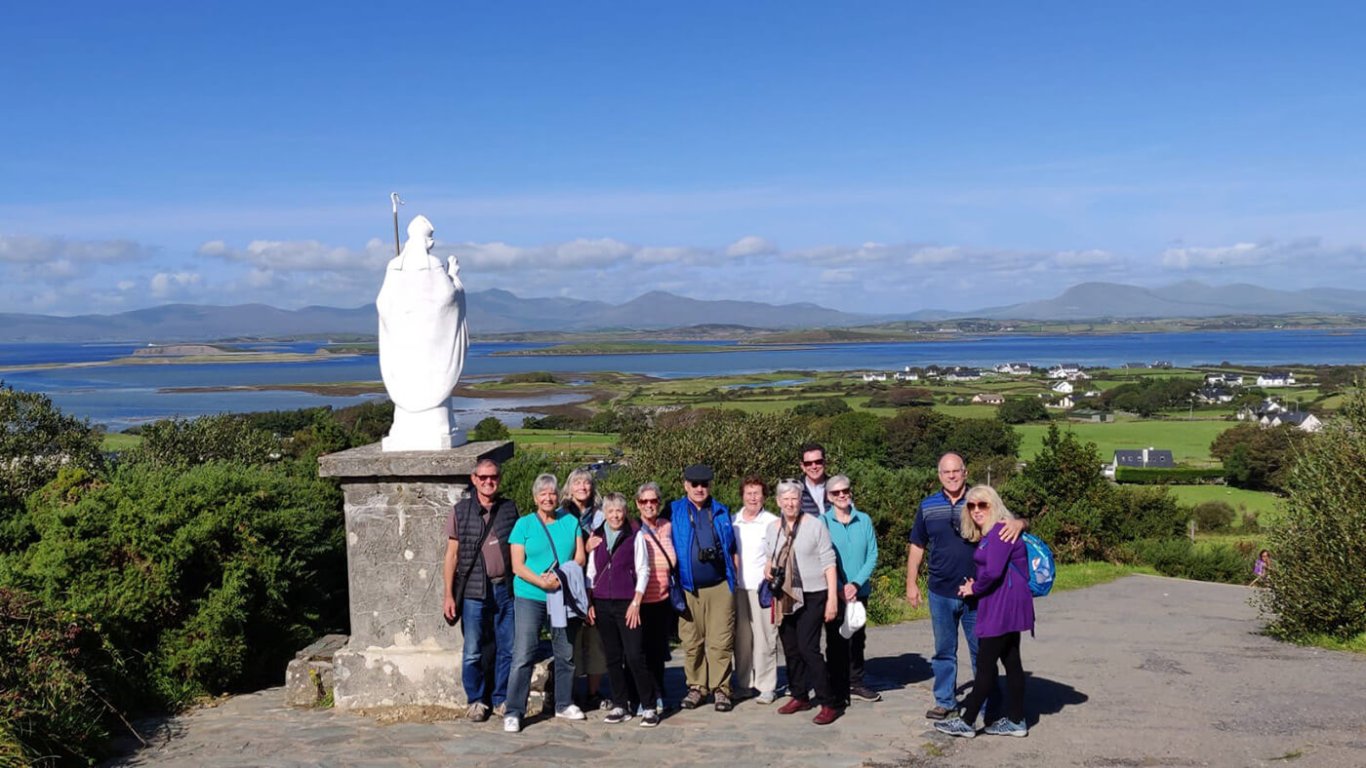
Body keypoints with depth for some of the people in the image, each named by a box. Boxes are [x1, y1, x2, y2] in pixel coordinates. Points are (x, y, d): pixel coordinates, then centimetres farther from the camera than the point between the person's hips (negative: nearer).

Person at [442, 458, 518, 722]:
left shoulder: (509, 509, 6)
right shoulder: (460, 511, 0)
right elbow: (452, 555, 2)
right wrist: (449, 596, -2)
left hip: (505, 589, 2)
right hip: (474, 591, -2)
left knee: (507, 649, 7)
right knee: (473, 652, 3)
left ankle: (501, 698, 22)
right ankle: (476, 700, 19)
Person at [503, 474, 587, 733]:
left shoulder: (570, 522, 10)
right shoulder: (524, 524, 2)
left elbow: (579, 557, 6)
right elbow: (517, 566, -4)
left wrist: (562, 576, -12)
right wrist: (541, 582, -19)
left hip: (564, 597, 3)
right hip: (530, 597, -3)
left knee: (566, 654, 11)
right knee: (523, 655, -8)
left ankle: (564, 704, 26)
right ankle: (513, 712, -3)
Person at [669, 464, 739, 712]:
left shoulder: (722, 512, 11)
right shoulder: (675, 512, 5)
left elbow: (732, 549, 17)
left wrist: (733, 579, 12)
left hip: (720, 587, 1)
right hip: (688, 588, 0)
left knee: (720, 642, -1)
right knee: (691, 642, 5)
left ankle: (720, 689, 7)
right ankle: (696, 687, 15)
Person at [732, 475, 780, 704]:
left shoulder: (772, 523, -2)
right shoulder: (732, 522, 9)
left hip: (763, 588, -3)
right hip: (737, 587, 4)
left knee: (765, 638, -2)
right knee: (741, 638, 8)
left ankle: (766, 687, 6)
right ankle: (744, 684, 18)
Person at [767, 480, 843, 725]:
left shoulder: (814, 525, -8)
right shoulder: (773, 528, 8)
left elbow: (829, 563, -8)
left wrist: (832, 598, -12)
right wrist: (768, 569, 0)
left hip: (811, 596, -6)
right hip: (785, 596, 6)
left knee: (808, 648, -13)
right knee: (790, 649, 11)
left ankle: (829, 703, -6)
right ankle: (799, 696, 25)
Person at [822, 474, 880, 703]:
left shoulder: (864, 520, 2)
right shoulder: (822, 522, -5)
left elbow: (872, 555, -1)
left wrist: (856, 584, -13)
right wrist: (840, 588, -14)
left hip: (859, 591, 3)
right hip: (833, 591, -3)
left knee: (858, 638, 12)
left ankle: (856, 682, 24)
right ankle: (837, 686, 12)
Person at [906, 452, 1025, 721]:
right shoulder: (928, 507, 5)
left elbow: (1013, 520, -3)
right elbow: (916, 547, 11)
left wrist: (1017, 524, -28)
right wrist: (911, 583, 8)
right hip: (941, 594, 2)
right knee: (944, 650, 12)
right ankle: (944, 701, 24)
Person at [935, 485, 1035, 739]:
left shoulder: (1000, 531, -15)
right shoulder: (988, 534, 17)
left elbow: (993, 571, -23)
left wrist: (974, 589, -7)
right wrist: (976, 585, 3)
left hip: (1003, 606, -10)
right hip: (1005, 606, 10)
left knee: (985, 663, -5)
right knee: (1011, 662, 12)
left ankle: (966, 722, 0)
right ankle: (1015, 721, 18)